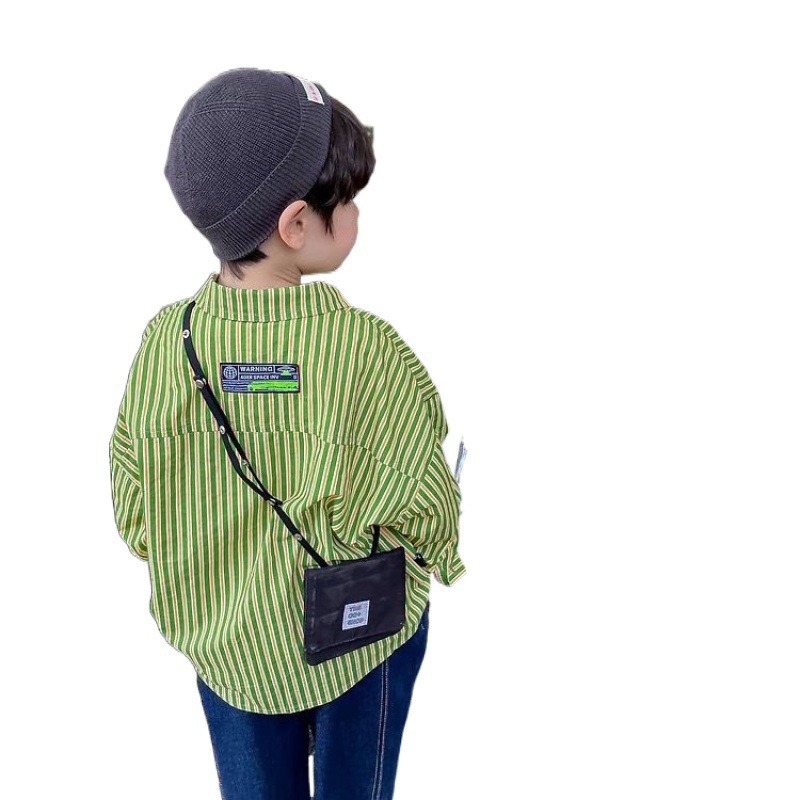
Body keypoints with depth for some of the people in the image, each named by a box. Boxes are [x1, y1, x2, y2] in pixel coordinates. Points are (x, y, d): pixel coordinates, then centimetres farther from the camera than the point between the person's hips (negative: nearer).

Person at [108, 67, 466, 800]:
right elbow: (415, 505, -20)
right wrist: (445, 554, 4)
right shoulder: (368, 349, -29)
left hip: (221, 638, 3)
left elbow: (137, 512, -7)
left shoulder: (165, 340, -18)